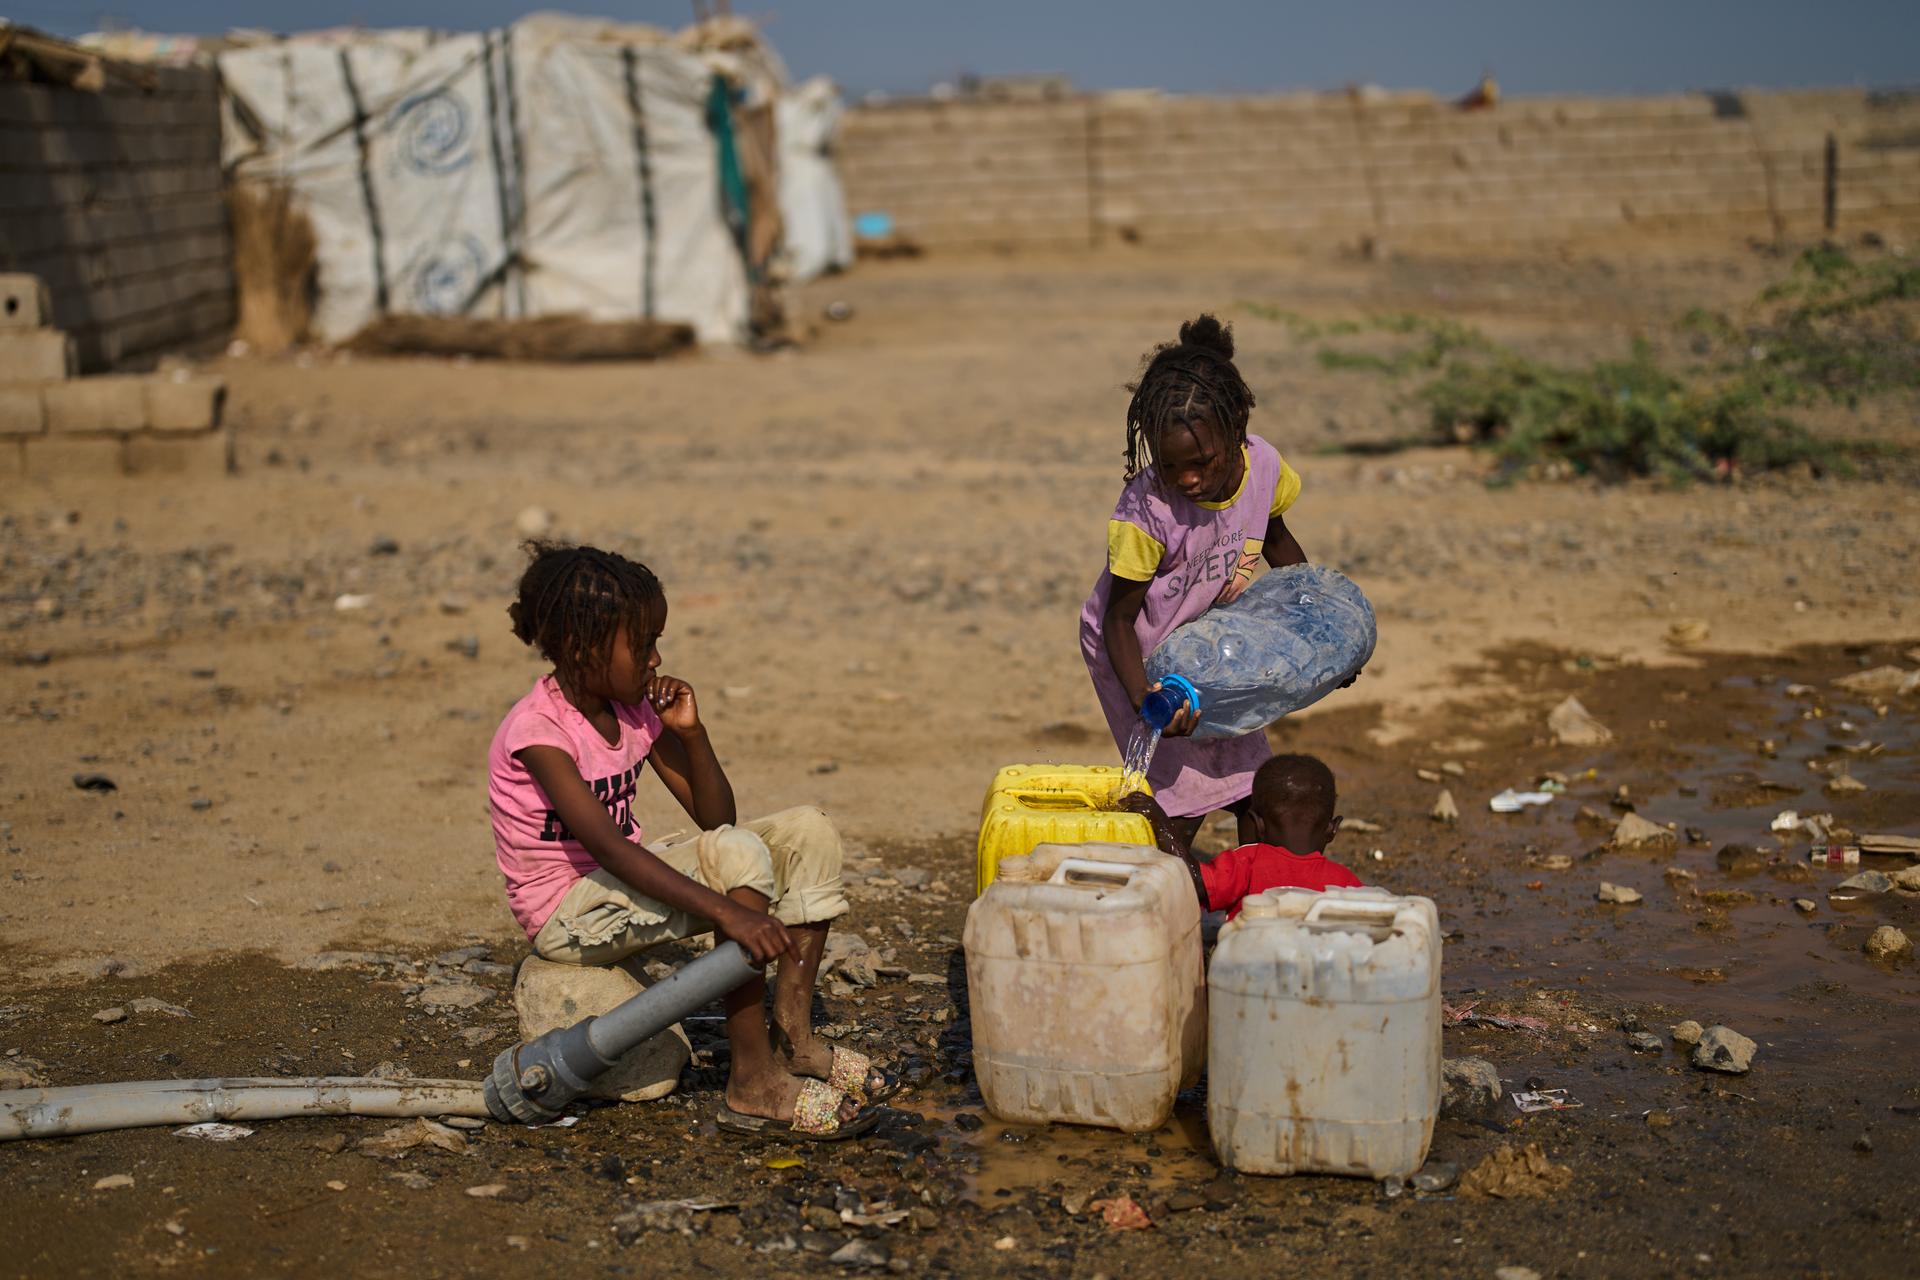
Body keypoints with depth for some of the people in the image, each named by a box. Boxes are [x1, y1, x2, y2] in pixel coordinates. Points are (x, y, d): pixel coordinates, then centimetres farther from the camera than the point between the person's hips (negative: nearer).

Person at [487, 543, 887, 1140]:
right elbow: (610, 847, -33)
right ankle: (753, 1084, -25)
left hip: (624, 883, 8)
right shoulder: (536, 728, -21)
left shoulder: (637, 709, 3)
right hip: (569, 912, -8)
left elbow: (714, 818, 5)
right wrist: (726, 911, -42)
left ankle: (793, 1034, -7)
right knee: (737, 857, -30)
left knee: (807, 832, -4)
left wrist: (691, 731, -11)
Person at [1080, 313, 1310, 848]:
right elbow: (1119, 620, -24)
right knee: (1183, 799, -7)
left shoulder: (1263, 464, -19)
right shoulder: (1145, 512, -34)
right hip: (1137, 652, -5)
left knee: (1251, 776, 12)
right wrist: (1143, 699, -38)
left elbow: (1275, 539, 5)